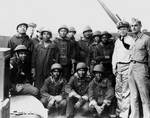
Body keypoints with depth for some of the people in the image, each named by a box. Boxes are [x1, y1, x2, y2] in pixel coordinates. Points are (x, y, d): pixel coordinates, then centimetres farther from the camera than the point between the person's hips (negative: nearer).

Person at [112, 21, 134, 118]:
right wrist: (114, 66, 14)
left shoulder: (131, 40, -4)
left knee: (126, 90, -6)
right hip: (119, 66, 7)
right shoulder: (117, 41, 16)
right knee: (118, 89, 11)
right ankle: (119, 110, 22)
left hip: (127, 66, -7)